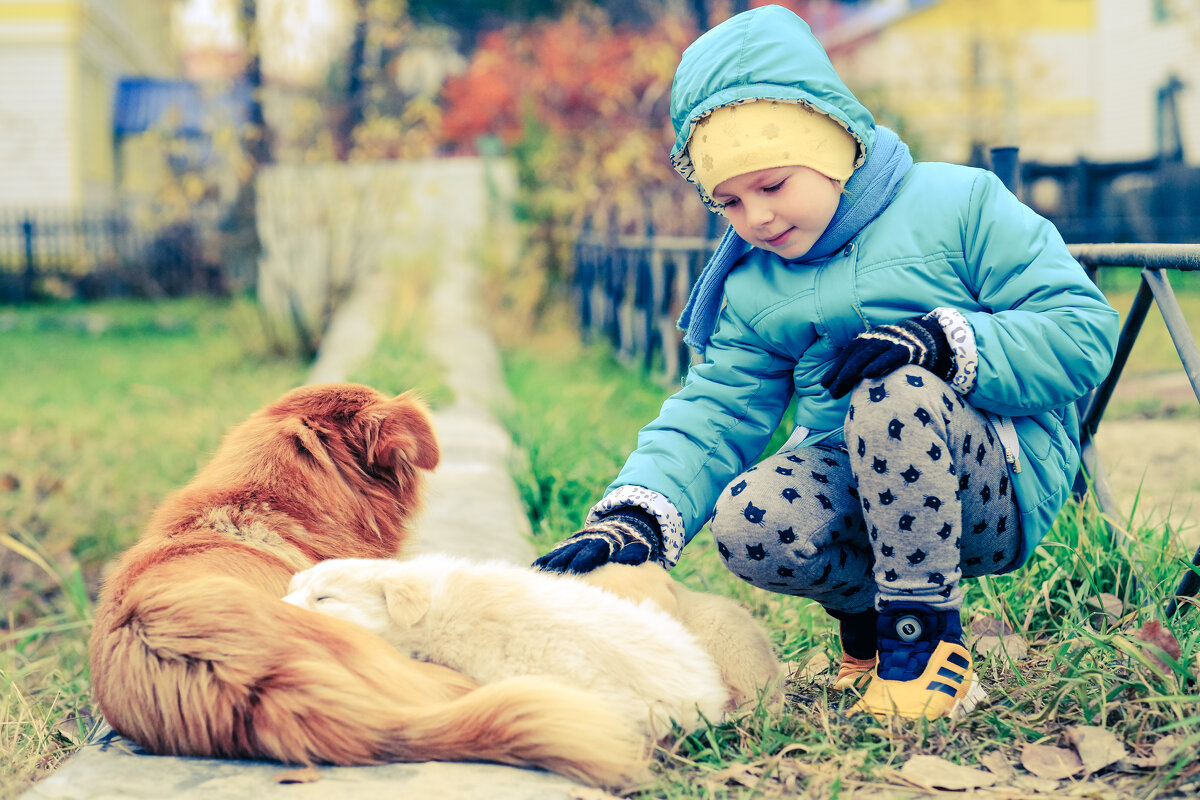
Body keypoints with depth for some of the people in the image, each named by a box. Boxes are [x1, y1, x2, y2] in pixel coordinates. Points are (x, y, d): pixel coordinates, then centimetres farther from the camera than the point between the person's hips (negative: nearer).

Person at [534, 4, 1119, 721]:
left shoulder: (958, 205, -6)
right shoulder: (751, 288, 9)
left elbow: (1085, 327, -10)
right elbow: (713, 417, 1)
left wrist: (943, 341, -25)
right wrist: (635, 516, -18)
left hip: (1003, 483, -4)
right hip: (851, 482, 4)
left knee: (895, 392, -34)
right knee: (747, 526, -27)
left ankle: (928, 633, -19)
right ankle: (869, 607, 5)